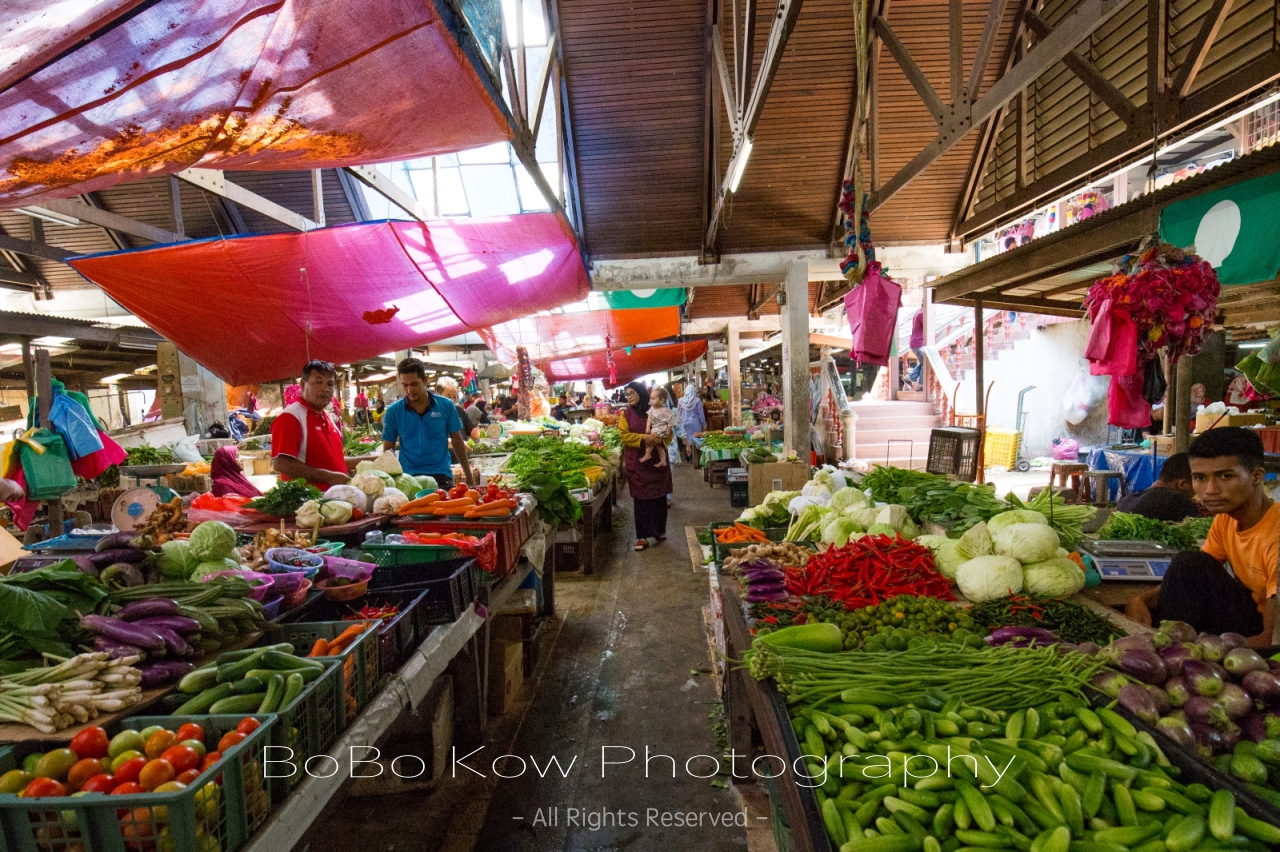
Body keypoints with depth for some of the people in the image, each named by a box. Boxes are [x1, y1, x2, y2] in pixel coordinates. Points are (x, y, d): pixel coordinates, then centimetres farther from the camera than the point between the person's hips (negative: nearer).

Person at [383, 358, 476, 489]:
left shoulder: (446, 405, -2)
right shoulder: (393, 411, -2)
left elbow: (457, 441, 7)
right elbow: (388, 450, 5)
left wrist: (469, 476, 7)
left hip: (441, 476, 0)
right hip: (408, 477, 0)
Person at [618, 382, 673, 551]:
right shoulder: (626, 413, 1)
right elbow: (624, 435, -6)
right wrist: (643, 438, -19)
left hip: (657, 460, 2)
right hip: (637, 462, -1)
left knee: (659, 496, 8)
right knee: (641, 498, 0)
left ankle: (659, 530, 25)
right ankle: (643, 536, 5)